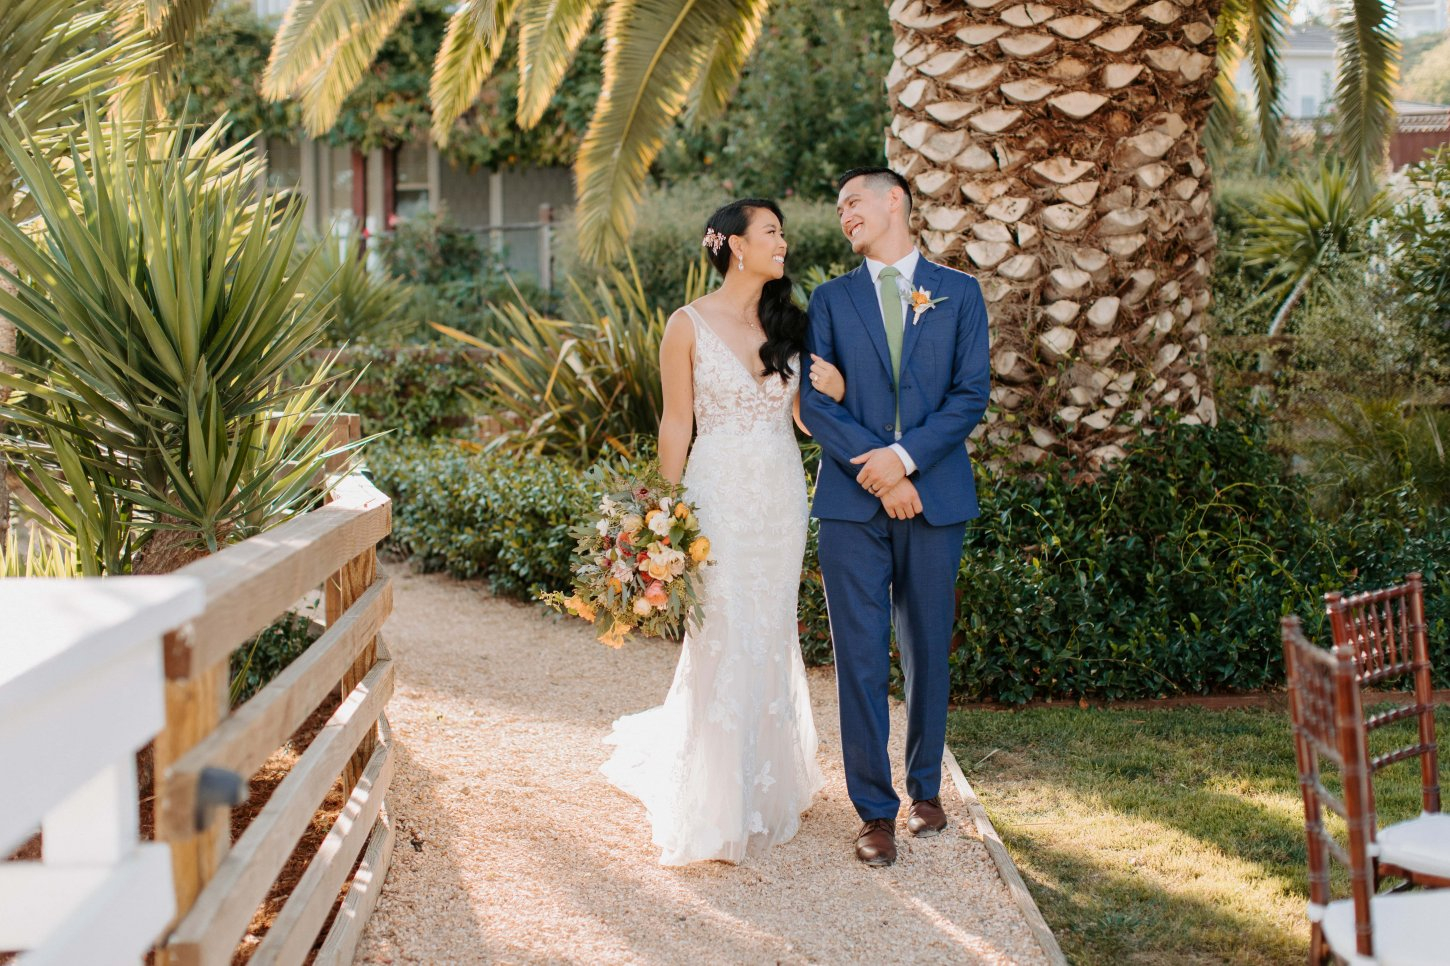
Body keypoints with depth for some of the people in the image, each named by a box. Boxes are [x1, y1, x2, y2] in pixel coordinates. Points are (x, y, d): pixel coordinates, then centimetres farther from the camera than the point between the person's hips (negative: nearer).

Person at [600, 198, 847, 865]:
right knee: (721, 641, -3)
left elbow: (804, 416, 13)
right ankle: (715, 806, 10)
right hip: (719, 492, -4)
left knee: (770, 637, 11)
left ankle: (769, 780, 26)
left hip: (782, 494, 5)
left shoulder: (787, 323, 9)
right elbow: (677, 423, -4)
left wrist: (834, 392, -10)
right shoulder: (689, 325, -4)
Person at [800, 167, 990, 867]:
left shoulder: (958, 294, 7)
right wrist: (875, 468, -13)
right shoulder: (831, 299, 10)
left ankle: (925, 787, 26)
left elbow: (971, 394, -1)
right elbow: (814, 401, 0)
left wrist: (905, 456, -14)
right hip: (852, 499, 0)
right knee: (860, 655, -2)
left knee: (927, 649, 9)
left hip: (935, 497, 0)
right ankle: (875, 810, 6)